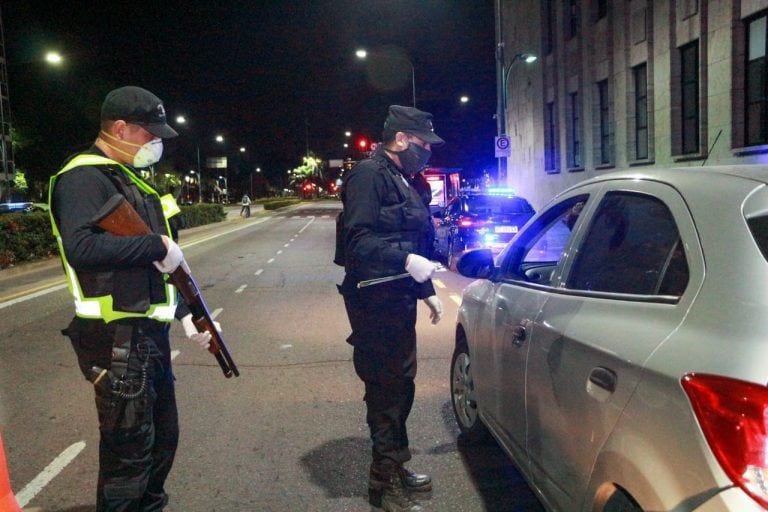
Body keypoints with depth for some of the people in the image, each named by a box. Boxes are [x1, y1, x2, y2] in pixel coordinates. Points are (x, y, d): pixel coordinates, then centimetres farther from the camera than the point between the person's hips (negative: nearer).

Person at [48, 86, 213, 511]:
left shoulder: (130, 179, 16)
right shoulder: (84, 178, -14)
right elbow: (81, 248, -32)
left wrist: (186, 313, 12)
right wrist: (158, 245, -24)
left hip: (149, 331, 10)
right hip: (117, 341, -10)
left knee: (163, 437, 21)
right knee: (129, 451, 1)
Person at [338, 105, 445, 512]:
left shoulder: (402, 181, 19)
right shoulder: (369, 174, -11)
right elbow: (358, 237, -22)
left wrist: (427, 290, 22)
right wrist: (405, 260, -30)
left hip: (399, 299, 10)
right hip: (376, 300, -10)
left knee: (400, 385, 18)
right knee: (386, 389, -2)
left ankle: (394, 468, 34)